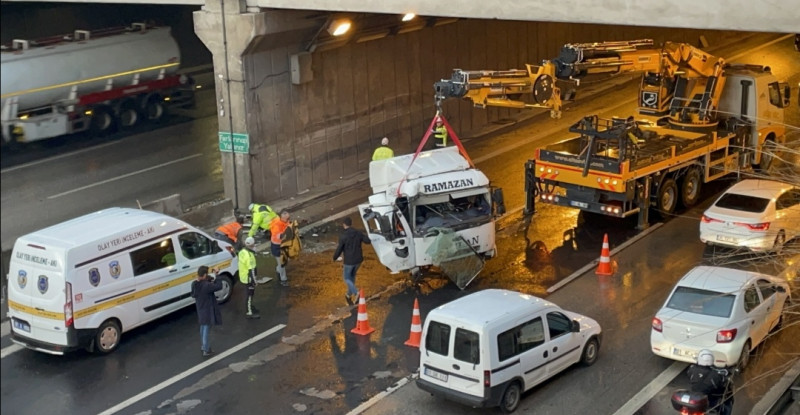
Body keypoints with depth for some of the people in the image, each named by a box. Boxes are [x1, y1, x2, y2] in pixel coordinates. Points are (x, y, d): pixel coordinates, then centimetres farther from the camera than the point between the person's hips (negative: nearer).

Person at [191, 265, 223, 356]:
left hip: (200, 310, 7)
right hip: (208, 310, -7)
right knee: (206, 329, 3)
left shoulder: (194, 284, -8)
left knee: (203, 328, 25)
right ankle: (206, 350, 12)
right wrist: (215, 275, -17)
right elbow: (219, 286, -27)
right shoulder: (207, 286, -30)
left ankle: (203, 346, 41)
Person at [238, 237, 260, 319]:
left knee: (250, 293, 25)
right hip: (248, 278, -9)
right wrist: (254, 281, -19)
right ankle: (249, 313, 13)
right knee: (250, 294, 3)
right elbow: (251, 270, -26)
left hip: (243, 276, 9)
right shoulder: (249, 256, -29)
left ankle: (250, 307, 40)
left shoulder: (242, 251, 0)